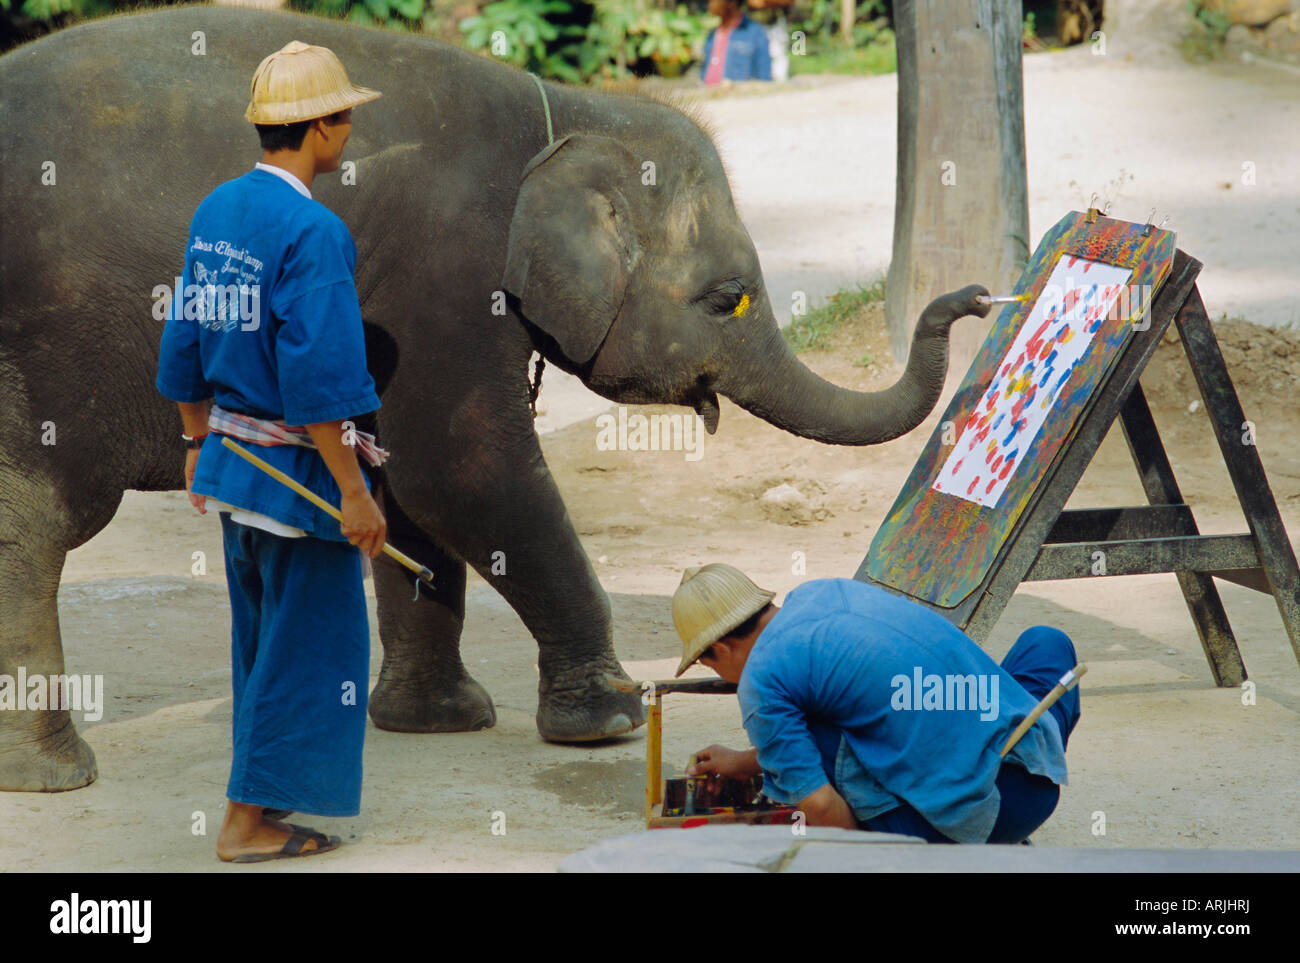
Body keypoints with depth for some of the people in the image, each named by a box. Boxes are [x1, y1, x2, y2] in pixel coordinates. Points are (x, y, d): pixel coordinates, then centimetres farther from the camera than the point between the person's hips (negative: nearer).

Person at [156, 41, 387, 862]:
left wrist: (198, 442, 22)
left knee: (262, 634, 21)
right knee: (307, 645, 4)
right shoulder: (314, 232, -21)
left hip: (232, 461, 8)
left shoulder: (215, 211, 4)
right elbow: (318, 379, -25)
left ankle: (269, 786, 35)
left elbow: (185, 338, 11)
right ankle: (248, 821, 8)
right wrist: (354, 492, -20)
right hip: (299, 469, -8)